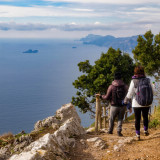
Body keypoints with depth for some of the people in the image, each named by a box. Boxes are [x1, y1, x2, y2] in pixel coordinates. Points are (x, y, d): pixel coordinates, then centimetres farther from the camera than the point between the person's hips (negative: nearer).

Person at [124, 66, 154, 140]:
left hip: (136, 103, -1)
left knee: (137, 119, 9)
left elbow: (130, 93, -8)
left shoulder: (133, 81, -11)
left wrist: (125, 100, 8)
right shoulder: (148, 80, -6)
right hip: (146, 103, 2)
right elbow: (152, 91, 1)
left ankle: (138, 134, 11)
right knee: (145, 117, 24)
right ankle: (145, 130, 24)